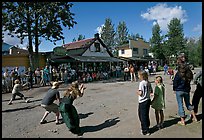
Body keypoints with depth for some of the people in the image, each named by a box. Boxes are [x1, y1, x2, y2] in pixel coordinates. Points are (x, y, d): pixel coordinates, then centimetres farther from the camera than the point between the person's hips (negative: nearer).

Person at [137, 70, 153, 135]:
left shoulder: (141, 83, -18)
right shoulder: (148, 83, 4)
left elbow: (140, 93, -22)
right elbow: (151, 92, 10)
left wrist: (137, 92, -4)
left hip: (143, 102, -8)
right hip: (148, 100, 8)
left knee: (143, 116, 5)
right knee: (146, 115, 20)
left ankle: (146, 131, 14)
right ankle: (146, 127, 34)